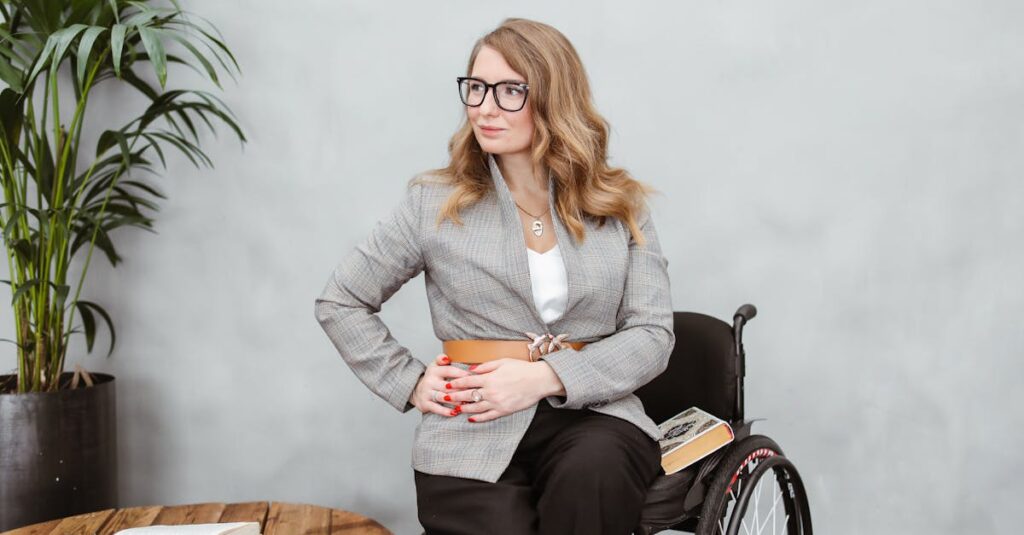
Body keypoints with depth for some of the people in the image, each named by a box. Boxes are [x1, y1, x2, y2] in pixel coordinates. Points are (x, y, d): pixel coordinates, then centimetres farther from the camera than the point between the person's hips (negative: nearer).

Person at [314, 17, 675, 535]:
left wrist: (545, 378, -12)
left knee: (592, 471, -33)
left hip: (592, 413, 1)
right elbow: (339, 304, 12)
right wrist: (411, 383, 0)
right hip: (473, 433, -1)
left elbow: (652, 334, 1)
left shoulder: (621, 206, 8)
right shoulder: (434, 203, 6)